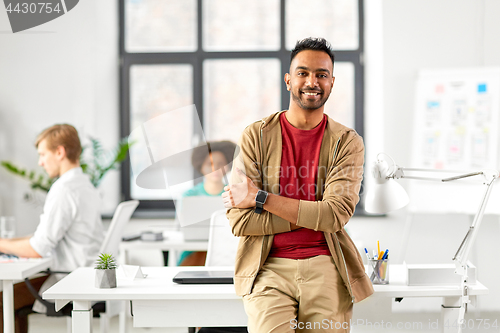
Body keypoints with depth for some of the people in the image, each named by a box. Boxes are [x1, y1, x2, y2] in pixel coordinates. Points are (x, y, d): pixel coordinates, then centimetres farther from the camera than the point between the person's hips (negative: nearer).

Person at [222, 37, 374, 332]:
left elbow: (336, 214, -9)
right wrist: (309, 216, -8)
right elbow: (239, 221, -4)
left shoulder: (347, 142, 5)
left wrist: (260, 198, -8)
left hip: (325, 266, 2)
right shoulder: (256, 136, 3)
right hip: (269, 267, -1)